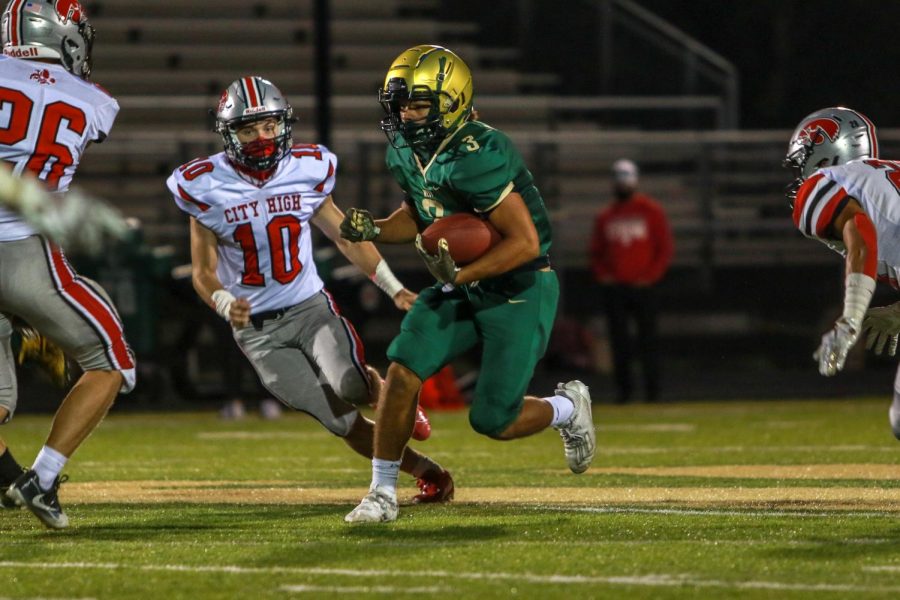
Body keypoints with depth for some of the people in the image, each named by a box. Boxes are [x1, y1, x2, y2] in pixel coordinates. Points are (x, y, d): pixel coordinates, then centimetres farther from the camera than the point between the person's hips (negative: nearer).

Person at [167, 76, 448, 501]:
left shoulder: (306, 170, -5)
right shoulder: (208, 187, -10)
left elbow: (345, 236, 8)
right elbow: (203, 271, -5)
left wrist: (394, 288, 0)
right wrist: (226, 305, -26)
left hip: (311, 307, 1)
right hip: (257, 329, -1)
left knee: (348, 388, -24)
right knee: (341, 421, -10)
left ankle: (388, 389, 13)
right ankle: (424, 470, 8)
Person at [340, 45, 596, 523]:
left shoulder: (476, 159, -29)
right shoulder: (406, 153, -2)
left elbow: (525, 242, -27)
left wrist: (461, 275, -33)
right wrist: (374, 230, -4)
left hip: (520, 291, -7)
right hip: (462, 287, 7)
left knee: (493, 422, -4)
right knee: (403, 370, -11)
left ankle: (568, 408, 28)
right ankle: (382, 493, 0)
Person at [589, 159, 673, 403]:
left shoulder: (651, 211, 4)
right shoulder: (605, 216, 13)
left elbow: (665, 248, 3)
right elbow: (596, 251, 18)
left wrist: (650, 276, -7)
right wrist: (602, 275, 1)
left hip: (642, 288, -3)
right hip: (614, 288, 3)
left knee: (648, 338, -4)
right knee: (618, 340, -1)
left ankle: (652, 390, -2)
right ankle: (622, 389, 3)